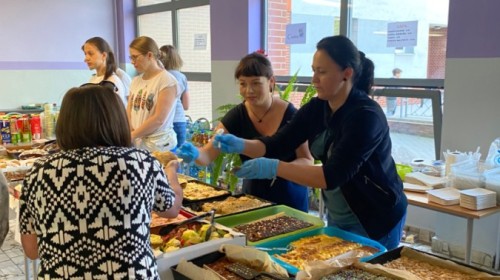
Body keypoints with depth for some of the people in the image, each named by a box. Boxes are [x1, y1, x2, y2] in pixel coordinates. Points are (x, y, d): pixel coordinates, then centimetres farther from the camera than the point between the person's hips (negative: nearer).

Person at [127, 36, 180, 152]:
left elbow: (159, 119, -14)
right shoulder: (136, 81, 12)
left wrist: (132, 135, -9)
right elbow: (128, 112, 9)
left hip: (159, 145, -5)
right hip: (136, 144, 5)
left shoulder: (166, 80, -8)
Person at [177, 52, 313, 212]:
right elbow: (208, 154, -14)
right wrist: (194, 154, -37)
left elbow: (307, 161, -10)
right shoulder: (237, 116, -8)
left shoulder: (290, 116, -16)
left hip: (290, 201, -3)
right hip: (252, 197, 3)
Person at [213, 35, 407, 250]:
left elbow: (332, 176, -34)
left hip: (375, 220, -7)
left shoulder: (366, 116, -26)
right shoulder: (316, 108, -4)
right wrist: (240, 145, -23)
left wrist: (274, 168, -40)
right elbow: (277, 144, -5)